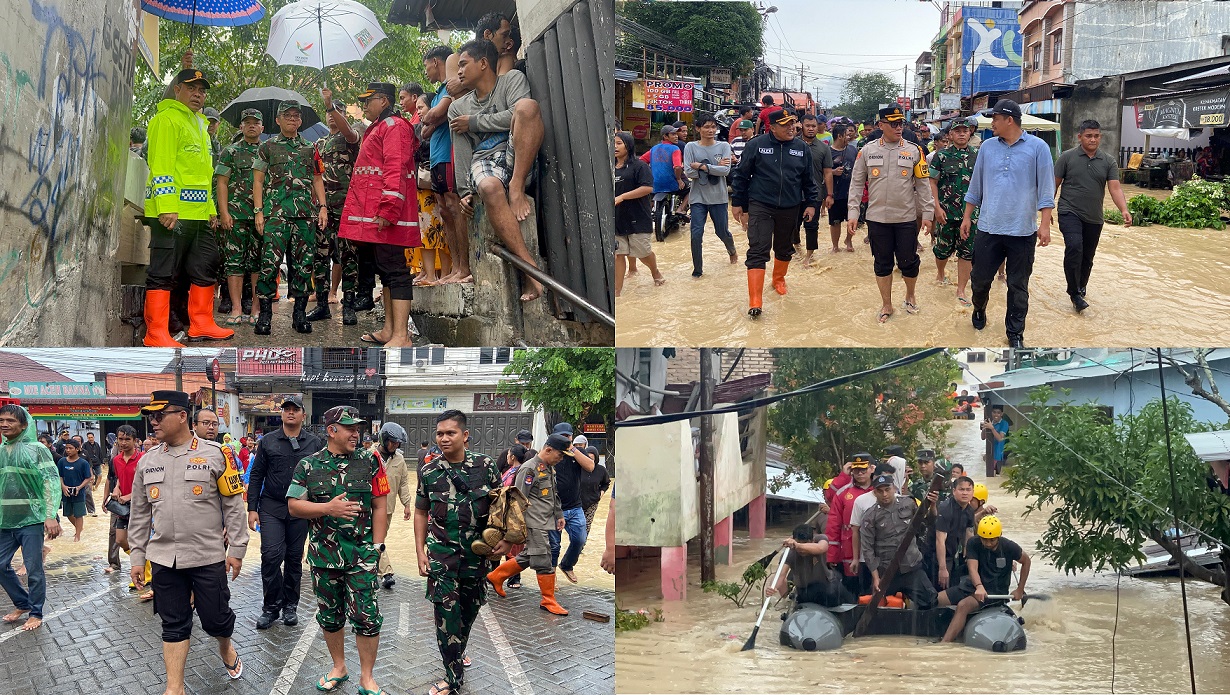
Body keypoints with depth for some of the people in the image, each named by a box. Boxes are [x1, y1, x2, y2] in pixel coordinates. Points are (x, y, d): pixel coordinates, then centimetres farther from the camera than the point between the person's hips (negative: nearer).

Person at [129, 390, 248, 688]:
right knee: (173, 625, 8)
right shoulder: (147, 461, 6)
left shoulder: (215, 454, -6)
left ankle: (226, 648, 38)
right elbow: (139, 514, 12)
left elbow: (234, 505, -4)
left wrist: (236, 549, -5)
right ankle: (174, 688, 15)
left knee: (215, 619, 5)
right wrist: (137, 557, 10)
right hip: (164, 559, 3)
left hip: (208, 557, -3)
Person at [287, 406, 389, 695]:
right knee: (330, 615, 14)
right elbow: (293, 506, 0)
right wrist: (328, 509, -15)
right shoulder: (308, 465, 2)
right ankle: (339, 667, 32)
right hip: (323, 556, 2)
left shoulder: (369, 462, 1)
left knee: (367, 617, -5)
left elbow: (379, 506, 2)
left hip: (361, 555, -1)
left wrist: (377, 546, -4)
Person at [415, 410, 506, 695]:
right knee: (446, 613, -5)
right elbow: (421, 513, 7)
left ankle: (458, 651, 42)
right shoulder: (428, 472, -2)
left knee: (470, 608, 14)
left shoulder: (485, 466, -4)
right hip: (442, 554, -1)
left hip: (478, 554, 1)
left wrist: (506, 538, -9)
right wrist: (420, 551, 2)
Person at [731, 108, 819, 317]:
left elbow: (808, 180, 13)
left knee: (784, 249, 18)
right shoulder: (756, 145, -6)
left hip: (790, 209, 4)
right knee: (758, 251, -11)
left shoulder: (802, 148, 4)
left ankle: (779, 279, 46)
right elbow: (741, 174, 1)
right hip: (760, 207, -4)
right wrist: (738, 202, 2)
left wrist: (811, 203, 9)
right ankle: (755, 301, -13)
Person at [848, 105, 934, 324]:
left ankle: (910, 296, 32)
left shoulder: (914, 151, -1)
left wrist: (927, 214, 0)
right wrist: (852, 214, -1)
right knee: (882, 263, 9)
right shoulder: (868, 150, 0)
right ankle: (886, 305, 23)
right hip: (877, 218, 1)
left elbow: (923, 184, 3)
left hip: (906, 218, 0)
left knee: (908, 262, 5)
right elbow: (857, 183, 4)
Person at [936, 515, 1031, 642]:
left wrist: (1020, 590, 5)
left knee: (963, 606, -32)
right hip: (973, 585, 5)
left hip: (996, 591, -5)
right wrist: (979, 587, -40)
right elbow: (973, 568, -19)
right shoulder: (973, 544, -7)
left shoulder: (1008, 547, -10)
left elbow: (1026, 561, 8)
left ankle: (943, 645, -41)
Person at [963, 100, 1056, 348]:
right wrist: (967, 217, 12)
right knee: (980, 278, 9)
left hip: (1022, 231, -3)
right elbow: (976, 185, 14)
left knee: (1018, 286, 5)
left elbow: (1046, 189, -5)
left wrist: (1045, 224, -10)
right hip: (988, 228, 3)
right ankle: (979, 310, 38)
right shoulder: (987, 147, 6)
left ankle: (1015, 333, 16)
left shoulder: (1037, 148, -4)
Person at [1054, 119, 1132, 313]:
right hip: (1070, 212, -4)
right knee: (1074, 246, -25)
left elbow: (1115, 188, -4)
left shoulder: (1108, 162, 4)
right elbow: (1054, 184, 3)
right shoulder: (1067, 157, -3)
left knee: (1087, 257, 11)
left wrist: (1124, 210, -19)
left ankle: (1080, 291, 32)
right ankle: (1074, 293, -19)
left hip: (1094, 218, 4)